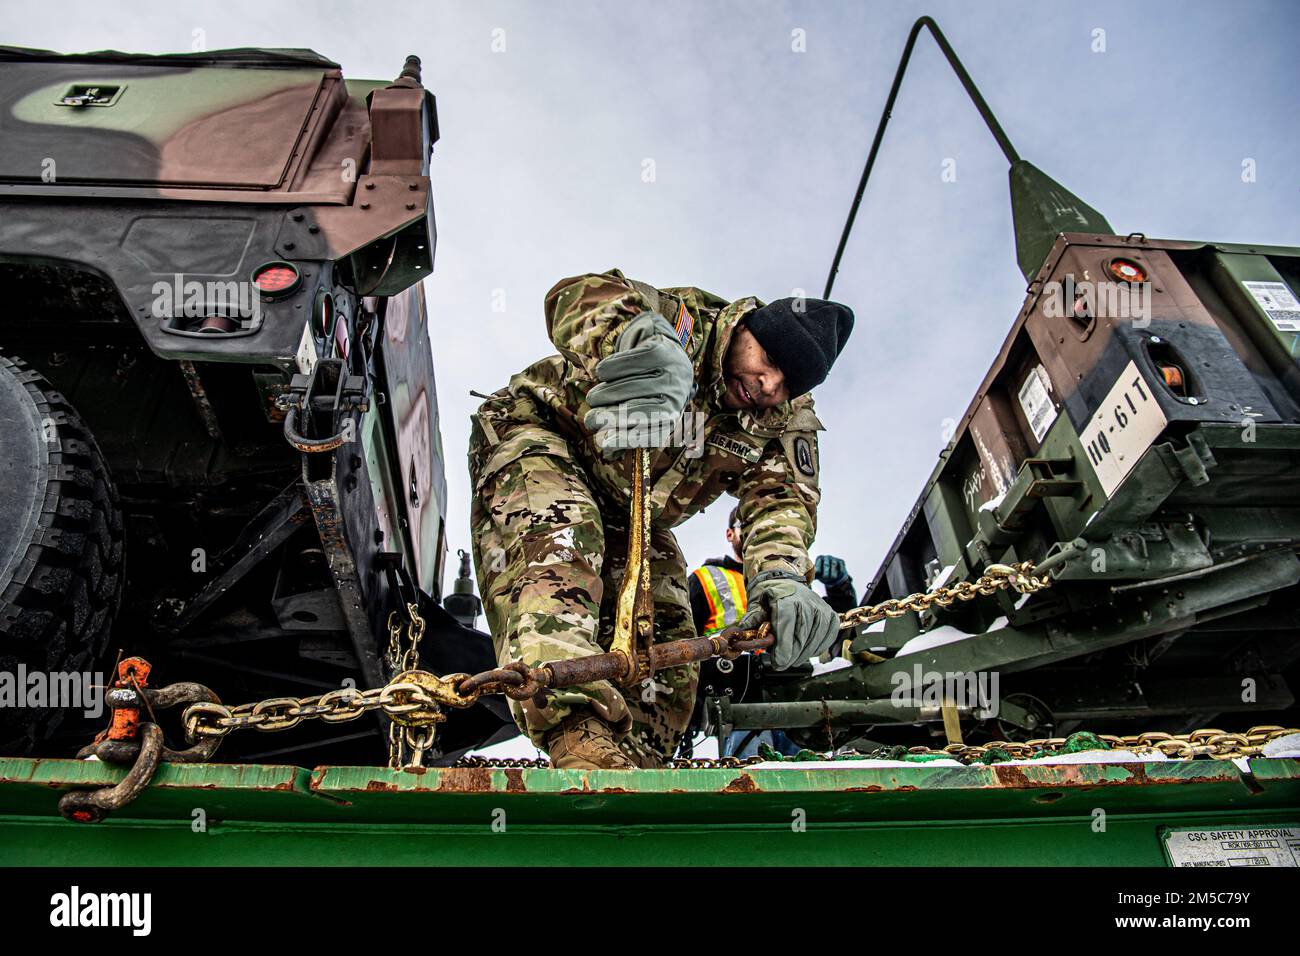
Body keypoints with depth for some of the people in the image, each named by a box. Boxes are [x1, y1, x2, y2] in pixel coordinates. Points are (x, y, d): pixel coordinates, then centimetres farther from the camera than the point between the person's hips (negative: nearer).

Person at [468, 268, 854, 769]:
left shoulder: (786, 422, -6)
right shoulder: (685, 322, -23)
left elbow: (782, 498, -22)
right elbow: (581, 295, -42)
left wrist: (782, 575, -47)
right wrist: (643, 342, -67)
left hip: (631, 517, 7)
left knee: (667, 653, -7)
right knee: (558, 541, -39)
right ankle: (581, 739, -57)